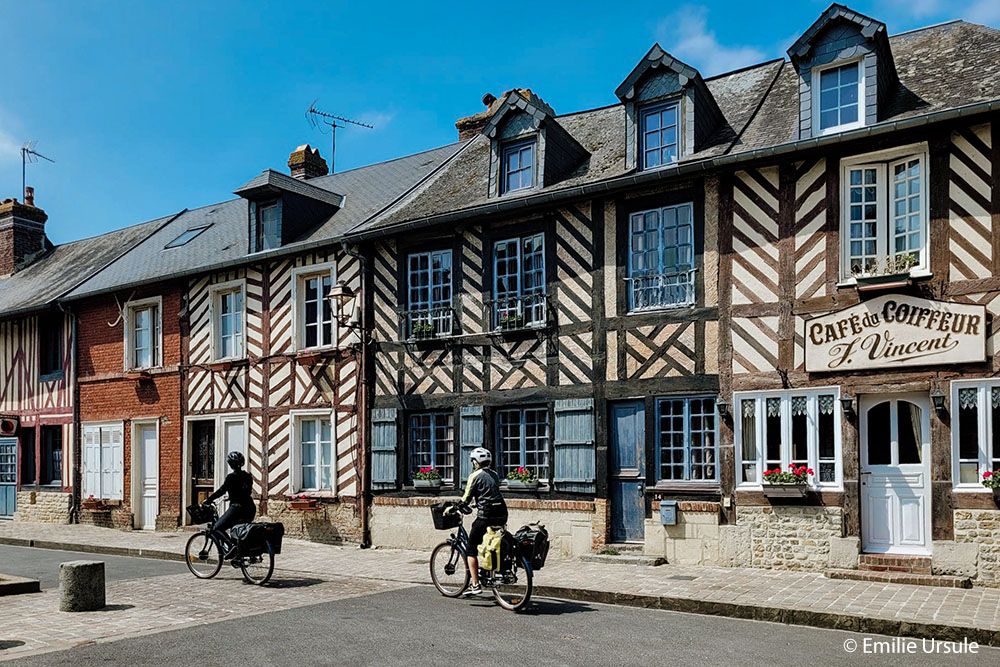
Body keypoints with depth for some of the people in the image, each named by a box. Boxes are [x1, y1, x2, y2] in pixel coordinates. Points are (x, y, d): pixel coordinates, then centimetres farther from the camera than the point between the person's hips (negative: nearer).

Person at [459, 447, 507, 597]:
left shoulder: (475, 476, -2)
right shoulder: (495, 474, 17)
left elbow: (466, 498, -2)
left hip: (486, 515, -6)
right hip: (502, 514, 7)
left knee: (471, 548, 2)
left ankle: (475, 585, -4)